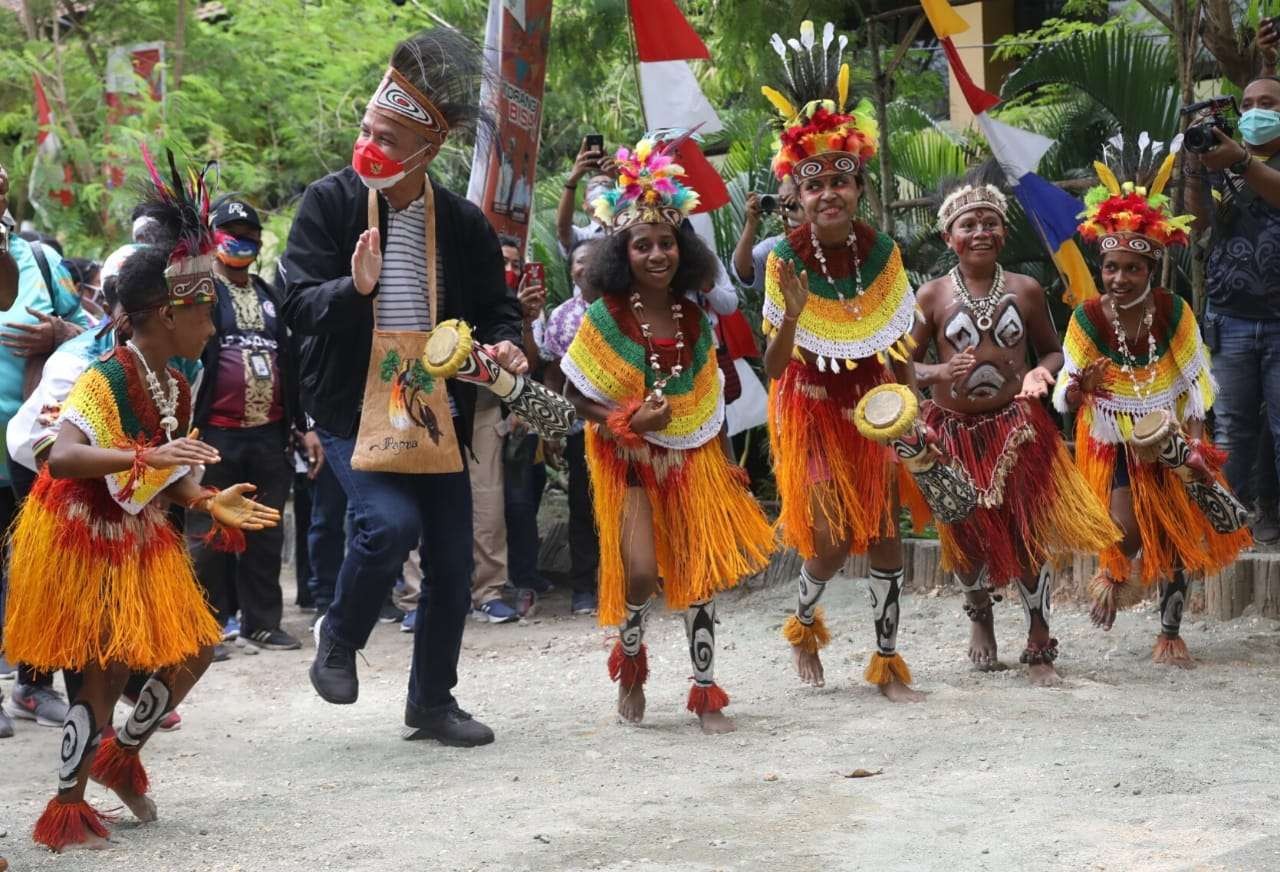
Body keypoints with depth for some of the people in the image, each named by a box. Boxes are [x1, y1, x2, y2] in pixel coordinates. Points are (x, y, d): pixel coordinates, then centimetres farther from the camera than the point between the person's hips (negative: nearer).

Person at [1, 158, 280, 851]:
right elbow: (62, 459, -41)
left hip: (140, 538, 8)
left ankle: (121, 754, 26)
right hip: (82, 540, -8)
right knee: (104, 668, -6)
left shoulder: (176, 388, 2)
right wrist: (146, 456, -51)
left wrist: (210, 502, -7)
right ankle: (65, 808, 7)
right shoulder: (105, 381, -25)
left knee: (191, 650, 6)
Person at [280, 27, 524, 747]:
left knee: (453, 565, 6)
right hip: (354, 411, -3)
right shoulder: (330, 202, -6)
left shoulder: (463, 222, 0)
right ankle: (339, 638, 3)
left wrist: (504, 343, -11)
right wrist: (354, 289, -30)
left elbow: (496, 305, 12)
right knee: (391, 522, -26)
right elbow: (298, 304, -10)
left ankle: (432, 702, 24)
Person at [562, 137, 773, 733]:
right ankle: (629, 655, 16)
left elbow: (708, 397, 12)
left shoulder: (692, 315, 3)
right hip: (630, 456, -4)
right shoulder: (606, 316, -10)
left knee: (700, 572, 3)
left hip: (693, 455, 4)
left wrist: (726, 462, 10)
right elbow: (577, 393, -5)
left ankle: (705, 693, 13)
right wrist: (626, 420, -20)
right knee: (642, 572, -15)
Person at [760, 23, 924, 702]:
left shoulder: (883, 254, -8)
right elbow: (773, 368, -18)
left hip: (874, 409, 3)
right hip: (813, 411, -3)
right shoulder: (786, 262, -16)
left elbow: (902, 353, 3)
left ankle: (887, 660, 14)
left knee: (885, 532, 1)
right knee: (831, 538, -5)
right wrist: (792, 313, -35)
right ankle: (804, 623, 28)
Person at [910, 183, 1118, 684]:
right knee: (966, 534, 8)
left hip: (1016, 427, 0)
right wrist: (940, 372, -20)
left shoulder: (1025, 290, 3)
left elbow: (1053, 350, 11)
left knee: (1029, 533, -5)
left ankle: (1039, 648, 7)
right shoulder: (931, 296, -2)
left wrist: (1042, 371, -12)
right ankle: (980, 618, 38)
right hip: (955, 431, 0)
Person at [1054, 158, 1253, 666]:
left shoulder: (1174, 313, -15)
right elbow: (1065, 396, -19)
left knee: (1174, 537, 4)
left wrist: (1194, 443, -18)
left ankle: (1170, 632, 19)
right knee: (1127, 532, -11)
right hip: (1114, 444, -2)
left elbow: (1194, 385, -9)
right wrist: (1080, 387, -42)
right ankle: (1113, 574, 26)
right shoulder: (1087, 319, -18)